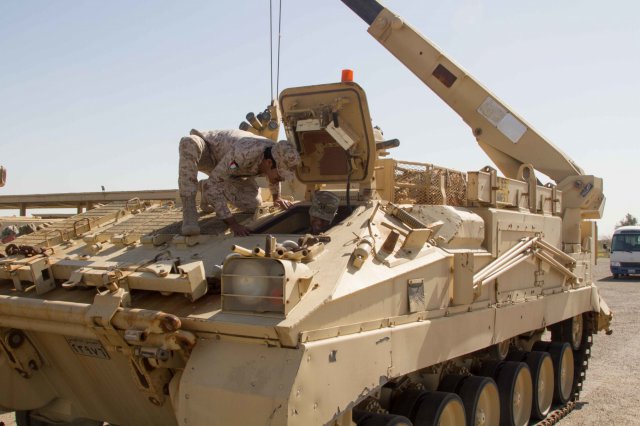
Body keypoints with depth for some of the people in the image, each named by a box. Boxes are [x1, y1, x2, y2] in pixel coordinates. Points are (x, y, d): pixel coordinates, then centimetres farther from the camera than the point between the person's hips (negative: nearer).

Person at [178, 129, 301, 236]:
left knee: (254, 203, -17)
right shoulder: (242, 154, -45)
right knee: (189, 143, -42)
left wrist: (276, 198, 14)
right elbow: (211, 185, -41)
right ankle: (189, 212, -36)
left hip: (229, 165, 5)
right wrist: (232, 223, -45)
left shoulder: (278, 157, -23)